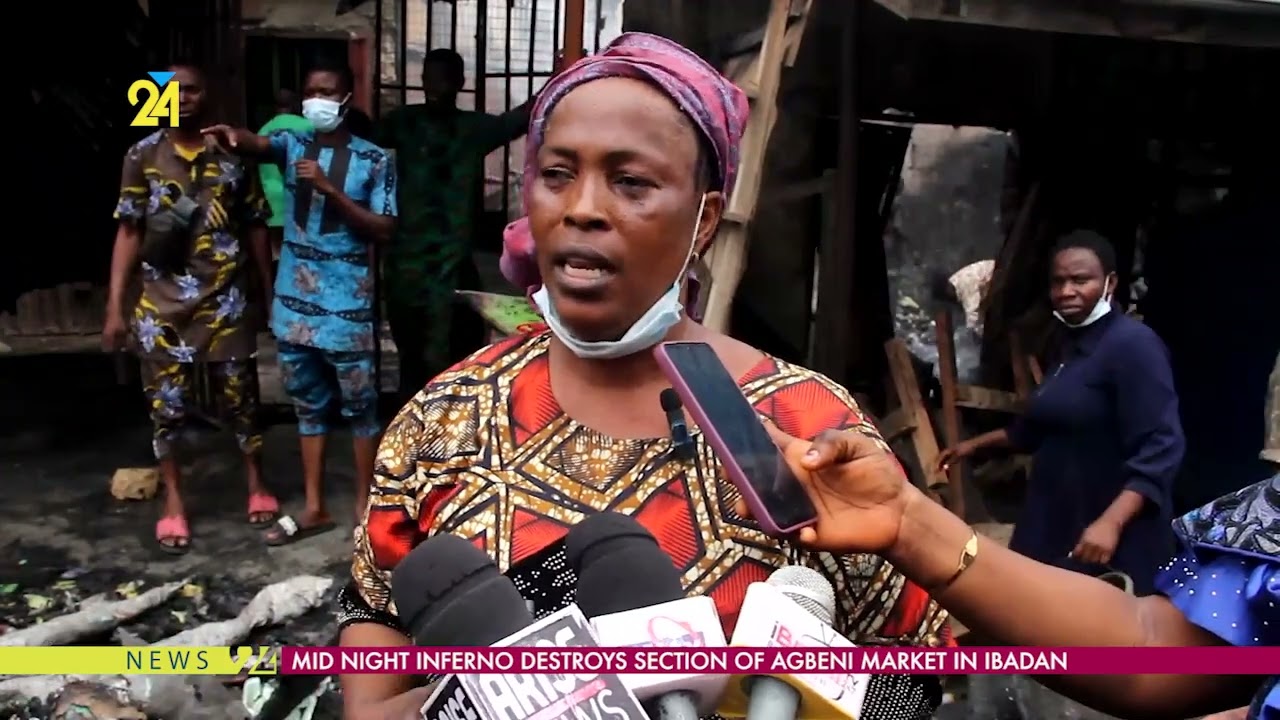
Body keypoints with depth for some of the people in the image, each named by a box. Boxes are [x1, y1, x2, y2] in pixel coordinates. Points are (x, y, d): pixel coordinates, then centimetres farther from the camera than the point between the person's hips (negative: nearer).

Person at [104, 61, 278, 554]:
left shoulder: (232, 154, 2)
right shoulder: (143, 156, 1)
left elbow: (255, 229, 7)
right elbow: (129, 233, 2)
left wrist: (271, 291, 7)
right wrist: (115, 305, -1)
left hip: (225, 302, 0)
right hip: (163, 304, 0)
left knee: (241, 398, 8)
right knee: (167, 406, 6)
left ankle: (257, 487, 26)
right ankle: (173, 504, 22)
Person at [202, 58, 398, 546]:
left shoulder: (373, 159, -2)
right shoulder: (293, 143, 6)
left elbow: (385, 230, -8)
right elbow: (260, 145, -17)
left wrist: (330, 188, -17)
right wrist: (235, 137, -40)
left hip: (347, 303, -3)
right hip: (294, 301, 4)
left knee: (359, 405, 5)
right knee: (308, 405, 12)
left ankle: (364, 505, 19)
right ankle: (314, 508, 24)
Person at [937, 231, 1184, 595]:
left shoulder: (1134, 345, -14)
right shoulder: (1071, 343, 14)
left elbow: (1159, 450, -22)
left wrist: (1112, 522, -31)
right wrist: (976, 444, 28)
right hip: (1056, 523, 8)